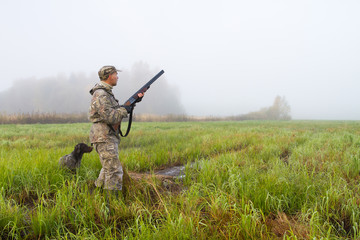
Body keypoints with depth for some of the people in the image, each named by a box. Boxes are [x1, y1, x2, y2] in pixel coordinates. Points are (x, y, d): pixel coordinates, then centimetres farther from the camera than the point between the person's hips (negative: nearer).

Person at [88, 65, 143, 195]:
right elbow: (110, 117, -25)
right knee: (114, 171, -10)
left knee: (108, 169, 19)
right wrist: (124, 110, -10)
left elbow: (118, 109, 21)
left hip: (108, 137, 11)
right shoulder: (101, 95, -17)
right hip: (104, 138, -11)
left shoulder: (106, 93, 17)